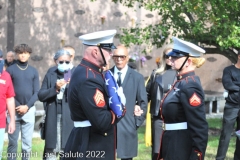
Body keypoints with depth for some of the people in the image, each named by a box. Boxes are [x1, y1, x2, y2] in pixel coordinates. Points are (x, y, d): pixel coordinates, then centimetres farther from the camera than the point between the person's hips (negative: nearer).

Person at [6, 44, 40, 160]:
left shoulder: (33, 71, 9)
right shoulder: (11, 70, 3)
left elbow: (36, 92, 4)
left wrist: (27, 106, -9)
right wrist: (16, 106, -10)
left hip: (29, 110, 2)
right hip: (14, 110, -1)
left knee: (27, 142, 2)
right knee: (12, 141, 2)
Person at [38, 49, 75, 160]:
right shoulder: (50, 76, 10)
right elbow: (41, 96, 3)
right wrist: (55, 88, -11)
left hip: (70, 118, -1)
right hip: (53, 118, 1)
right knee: (51, 148, 3)